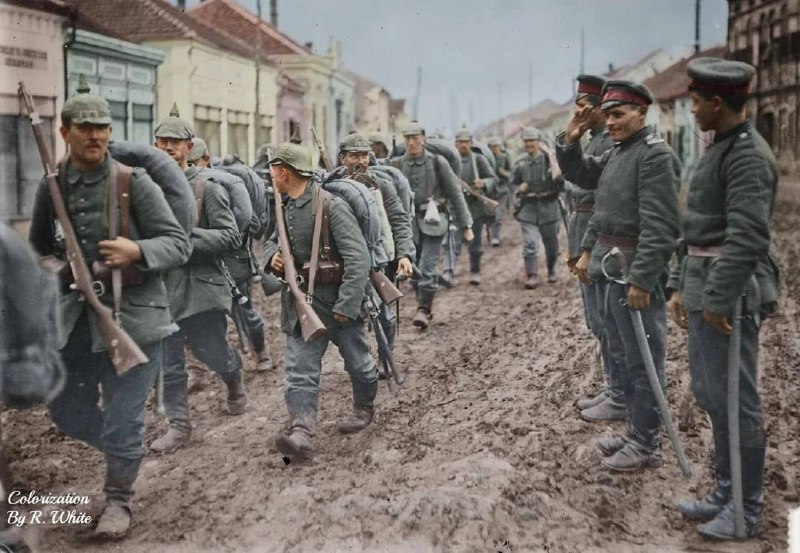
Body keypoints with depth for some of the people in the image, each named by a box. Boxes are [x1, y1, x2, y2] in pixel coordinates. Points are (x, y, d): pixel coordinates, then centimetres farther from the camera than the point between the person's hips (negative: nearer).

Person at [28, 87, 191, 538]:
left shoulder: (134, 183, -8)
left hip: (133, 312, -5)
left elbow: (179, 244, -9)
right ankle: (125, 449, 42)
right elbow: (40, 248, 21)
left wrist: (136, 251, -26)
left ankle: (119, 499, 21)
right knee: (67, 409, 15)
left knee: (123, 416, -1)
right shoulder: (52, 186, 5)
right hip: (75, 313, 5)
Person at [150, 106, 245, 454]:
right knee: (169, 364, 6)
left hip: (202, 287, -3)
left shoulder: (207, 188, -5)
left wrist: (186, 236, -19)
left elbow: (231, 238, -9)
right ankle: (179, 425, 18)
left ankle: (234, 380, 41)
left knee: (214, 354, 7)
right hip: (162, 290, 3)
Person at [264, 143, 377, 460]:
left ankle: (364, 408, 38)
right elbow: (272, 241, 25)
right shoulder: (284, 208, 6)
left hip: (339, 301, -6)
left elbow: (358, 258, -22)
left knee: (358, 362, 13)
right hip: (302, 302, 6)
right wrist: (272, 255, -1)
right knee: (299, 371, -4)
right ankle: (301, 434, -8)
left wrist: (346, 305, -25)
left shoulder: (331, 207, -18)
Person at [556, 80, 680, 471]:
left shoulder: (655, 154, -15)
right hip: (613, 269, 10)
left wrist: (641, 280, -24)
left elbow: (659, 226, -21)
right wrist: (570, 141, 8)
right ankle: (637, 430, 31)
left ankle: (646, 445, 12)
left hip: (635, 271, -9)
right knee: (621, 354, 18)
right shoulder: (616, 153, 13)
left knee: (642, 361, 0)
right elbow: (580, 175, 26)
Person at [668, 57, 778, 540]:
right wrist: (682, 287, 19)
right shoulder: (721, 149, 15)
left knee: (735, 403, 0)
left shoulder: (749, 155, -15)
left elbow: (747, 237, -24)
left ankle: (748, 510, 14)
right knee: (710, 396, 17)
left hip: (730, 294, -10)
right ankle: (725, 493, 30)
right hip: (705, 288, 10)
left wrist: (718, 300, -22)